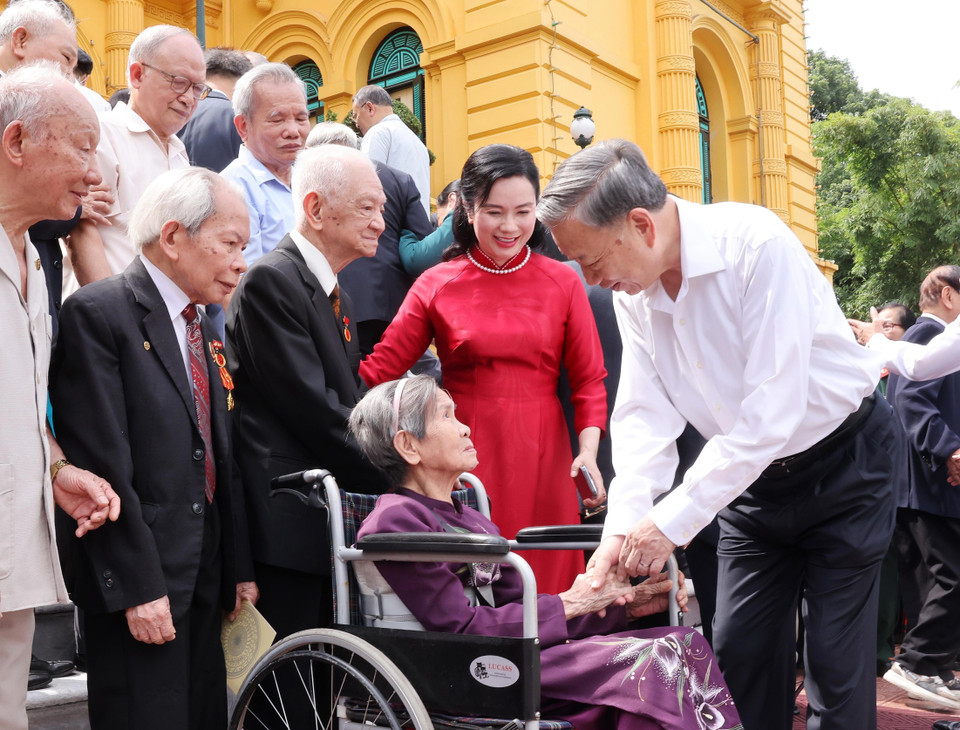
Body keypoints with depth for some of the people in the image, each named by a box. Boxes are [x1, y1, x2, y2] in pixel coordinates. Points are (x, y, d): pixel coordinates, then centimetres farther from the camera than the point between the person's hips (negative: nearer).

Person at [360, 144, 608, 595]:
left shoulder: (562, 283, 6)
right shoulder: (436, 286, 4)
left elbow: (589, 379, 5)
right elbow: (377, 371, 1)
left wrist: (588, 451, -9)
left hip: (541, 460, 1)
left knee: (546, 589, 3)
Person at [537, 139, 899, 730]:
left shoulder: (755, 244, -28)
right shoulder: (632, 290, -7)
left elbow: (771, 414, -31)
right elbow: (644, 413, -7)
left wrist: (673, 521, -29)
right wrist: (622, 529, -20)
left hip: (842, 463, -6)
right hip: (751, 476, 6)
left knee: (836, 660, -3)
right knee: (739, 652, 7)